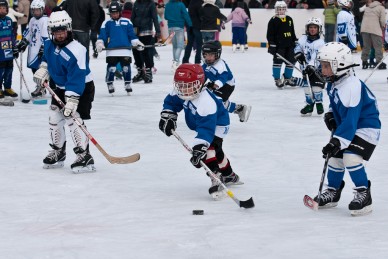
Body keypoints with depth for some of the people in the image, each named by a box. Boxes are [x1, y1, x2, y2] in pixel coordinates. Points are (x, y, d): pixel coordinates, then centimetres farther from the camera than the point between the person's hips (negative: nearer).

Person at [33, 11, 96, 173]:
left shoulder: (76, 51, -30)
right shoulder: (49, 44, -6)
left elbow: (76, 79, -33)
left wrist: (71, 101, -37)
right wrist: (42, 71, 3)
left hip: (82, 88, -8)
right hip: (61, 87, 9)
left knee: (73, 118, -20)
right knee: (54, 116, 11)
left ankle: (84, 156, -17)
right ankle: (58, 152, 29)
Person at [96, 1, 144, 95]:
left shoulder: (127, 22, 11)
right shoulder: (107, 23, 8)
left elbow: (132, 35, 13)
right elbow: (102, 35, 5)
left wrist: (137, 43, 5)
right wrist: (100, 43, -9)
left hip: (125, 50, 1)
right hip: (111, 51, -1)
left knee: (126, 68, 4)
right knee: (111, 68, -5)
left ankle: (127, 84, 16)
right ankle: (110, 84, 7)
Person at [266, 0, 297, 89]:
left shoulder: (289, 19, 12)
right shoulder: (273, 21, -7)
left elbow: (292, 33, 19)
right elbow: (270, 34, -9)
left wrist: (295, 42, 16)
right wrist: (271, 45, -15)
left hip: (289, 45, 6)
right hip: (279, 45, -6)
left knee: (290, 61, 7)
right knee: (277, 61, -7)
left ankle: (288, 78, 21)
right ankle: (277, 79, 1)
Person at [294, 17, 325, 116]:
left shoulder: (320, 43, -16)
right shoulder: (303, 39, 1)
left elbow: (317, 57, -24)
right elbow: (298, 47, 14)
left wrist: (311, 66, -34)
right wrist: (298, 54, -8)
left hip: (317, 68, -5)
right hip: (306, 68, 5)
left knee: (316, 86, -12)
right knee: (307, 86, 4)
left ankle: (319, 103, 8)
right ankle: (309, 104, 16)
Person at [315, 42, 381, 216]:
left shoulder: (351, 87, -30)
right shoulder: (333, 84, 1)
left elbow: (350, 119, -34)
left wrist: (337, 141, -38)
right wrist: (330, 115, 4)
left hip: (365, 127, -10)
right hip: (344, 126, 10)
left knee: (351, 157, -24)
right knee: (335, 157, 11)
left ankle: (363, 194, -12)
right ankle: (333, 192, 29)